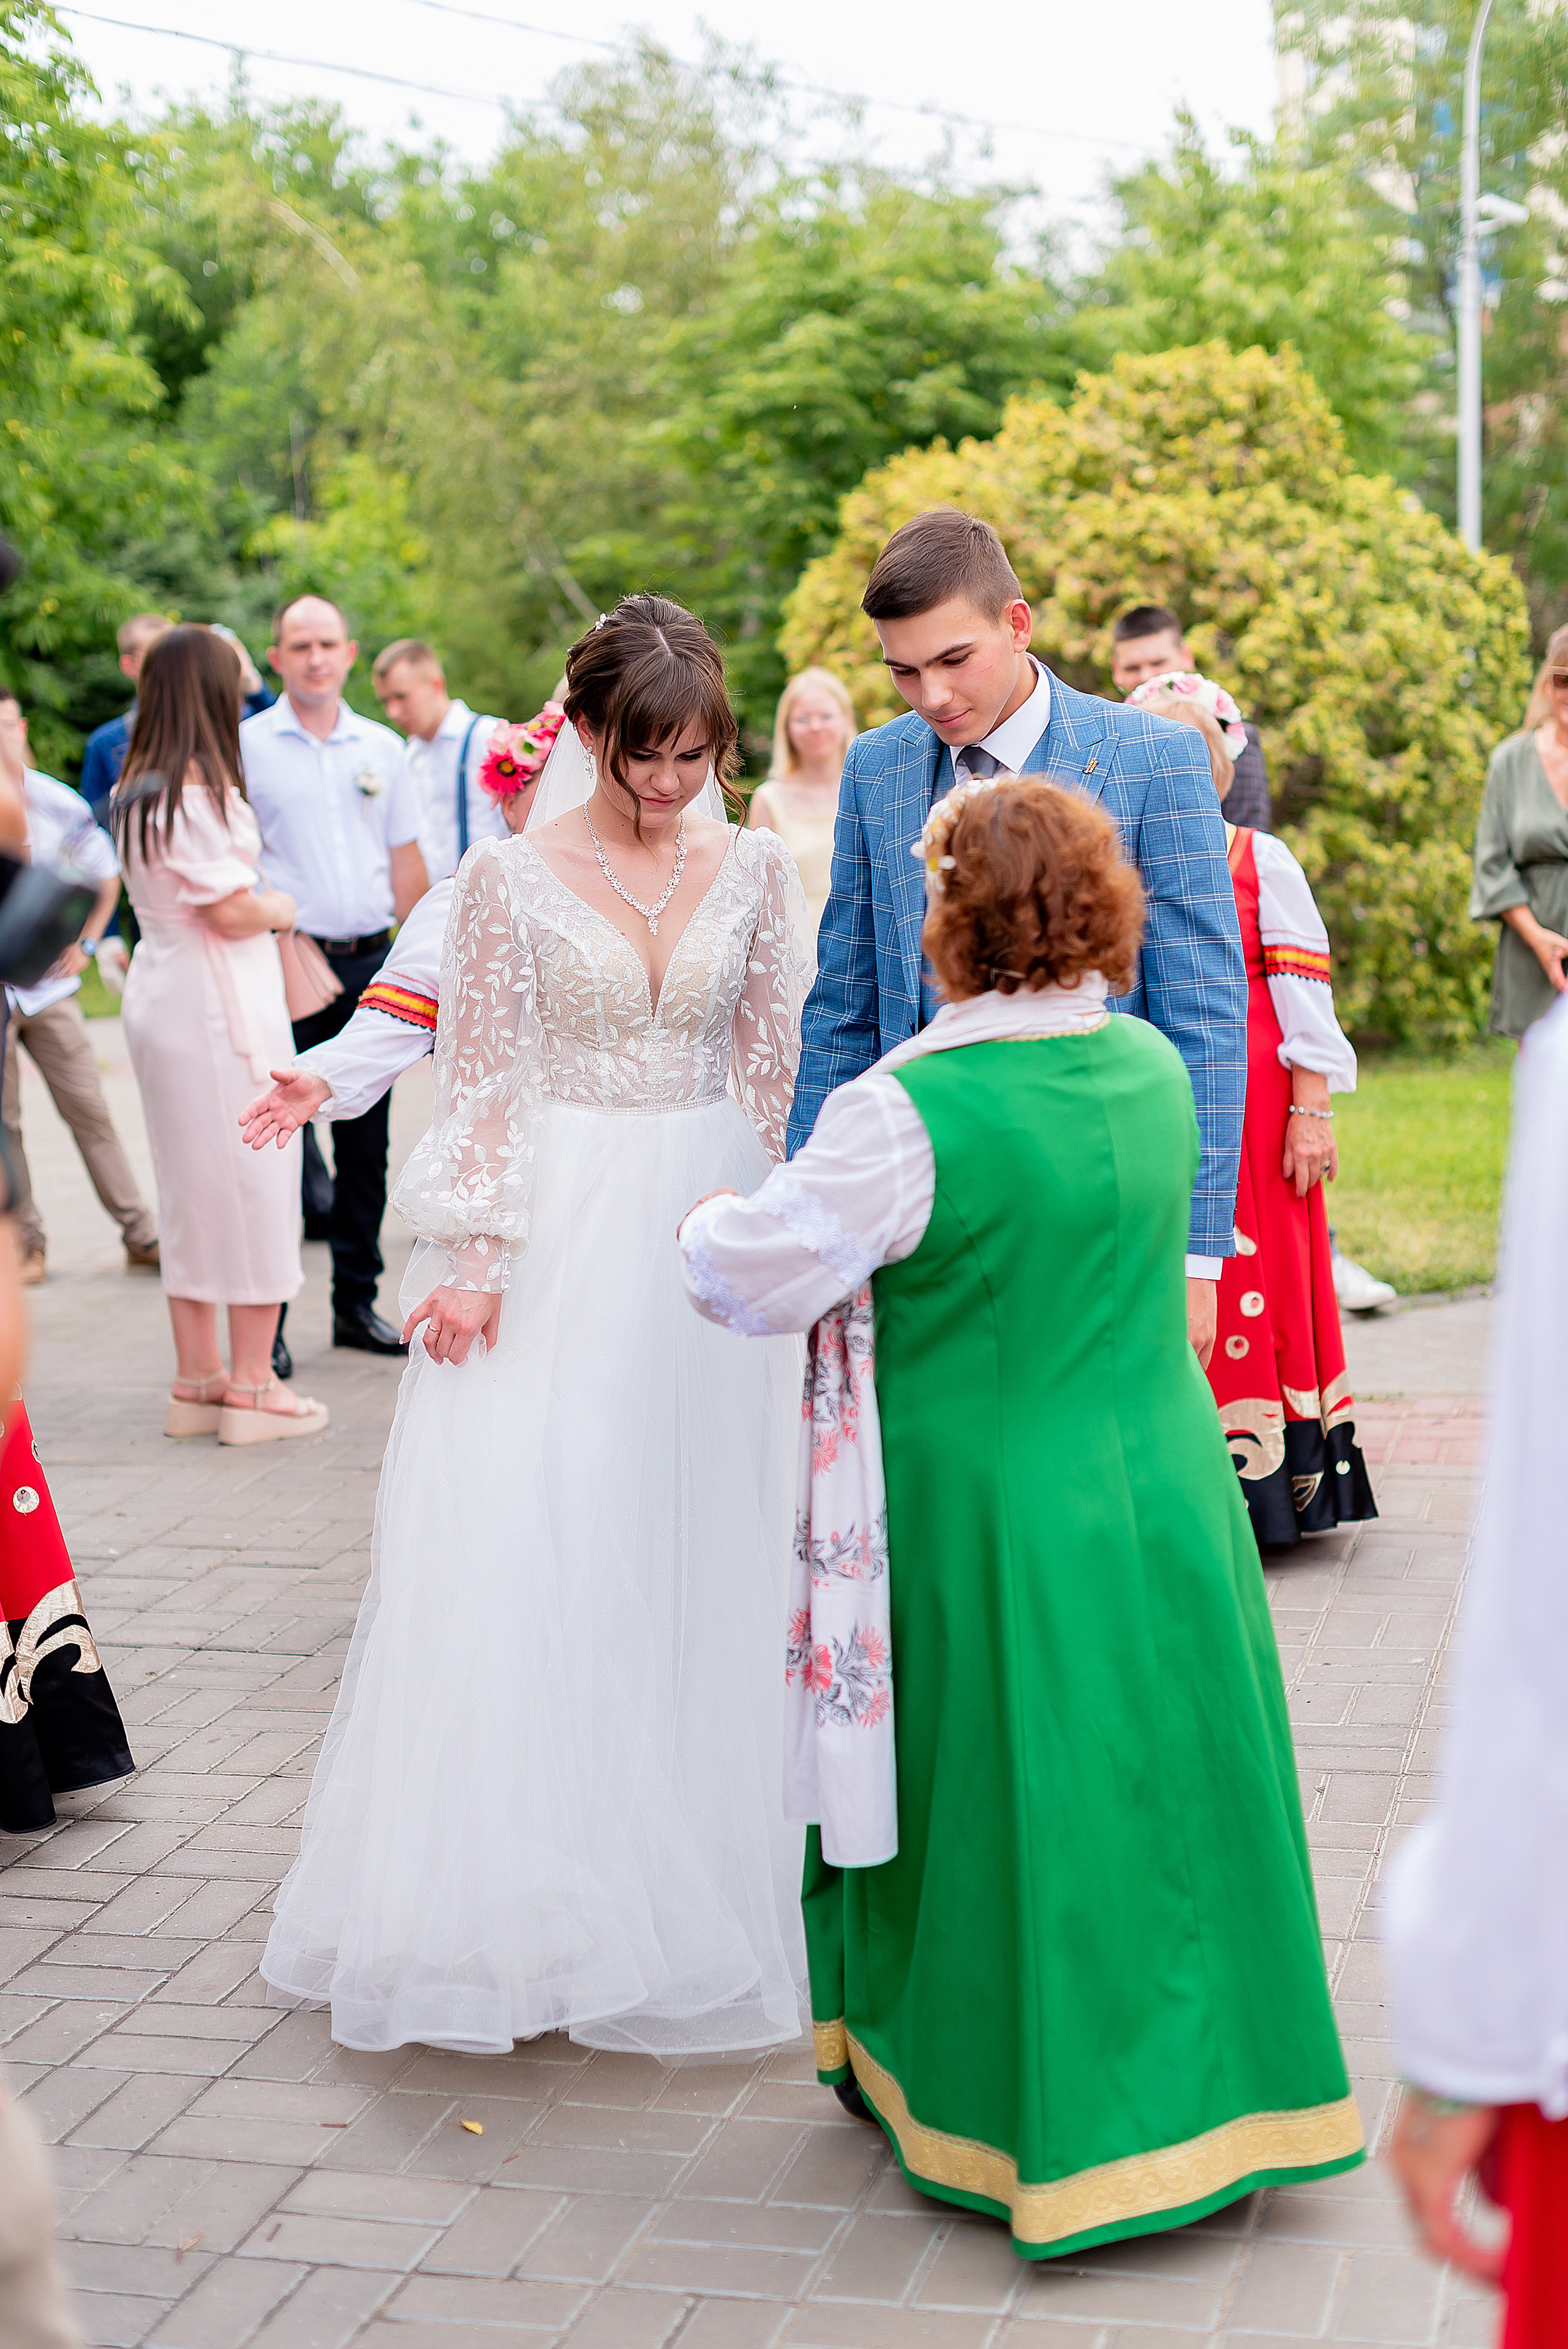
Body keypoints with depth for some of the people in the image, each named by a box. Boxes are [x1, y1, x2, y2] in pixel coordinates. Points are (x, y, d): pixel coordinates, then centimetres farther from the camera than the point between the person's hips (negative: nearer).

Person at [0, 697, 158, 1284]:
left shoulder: (60, 804, -2)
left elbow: (105, 875, 14)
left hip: (49, 986, 1)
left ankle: (141, 1235, 9)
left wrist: (86, 944, 6)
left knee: (89, 1112, 3)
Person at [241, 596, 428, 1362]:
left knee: (366, 1143, 9)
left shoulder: (381, 747, 11)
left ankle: (357, 1302, 19)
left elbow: (406, 860, 14)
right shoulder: (246, 746, -1)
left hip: (370, 963, 4)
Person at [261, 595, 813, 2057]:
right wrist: (471, 1256, -10)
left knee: (702, 1542, 6)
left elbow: (777, 1070, 7)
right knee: (529, 1547, -2)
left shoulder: (753, 869, 5)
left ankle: (683, 1870, 22)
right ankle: (528, 1881, 12)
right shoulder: (514, 877, -3)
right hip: (558, 1236, -3)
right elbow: (481, 1077, -4)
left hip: (712, 1238, 3)